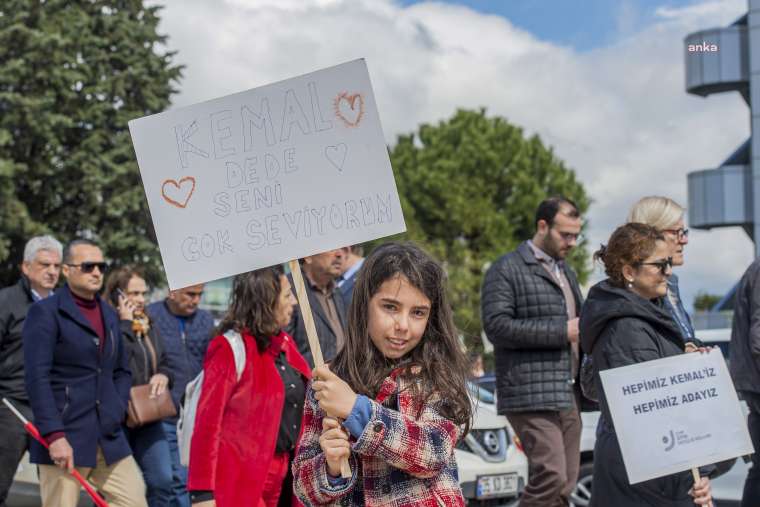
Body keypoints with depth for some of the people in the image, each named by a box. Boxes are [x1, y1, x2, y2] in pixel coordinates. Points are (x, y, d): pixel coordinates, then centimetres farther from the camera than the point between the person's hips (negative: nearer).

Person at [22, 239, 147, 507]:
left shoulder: (109, 314, 17)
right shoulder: (45, 312, -5)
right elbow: (37, 378, -13)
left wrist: (117, 410, 7)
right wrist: (54, 435, -19)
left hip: (109, 437, 7)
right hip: (65, 438, -6)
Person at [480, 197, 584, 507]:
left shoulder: (566, 272, 24)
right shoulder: (507, 270, -3)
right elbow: (496, 325, -15)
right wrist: (561, 331, -16)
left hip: (567, 396, 8)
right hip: (532, 396, -8)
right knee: (550, 478, -16)